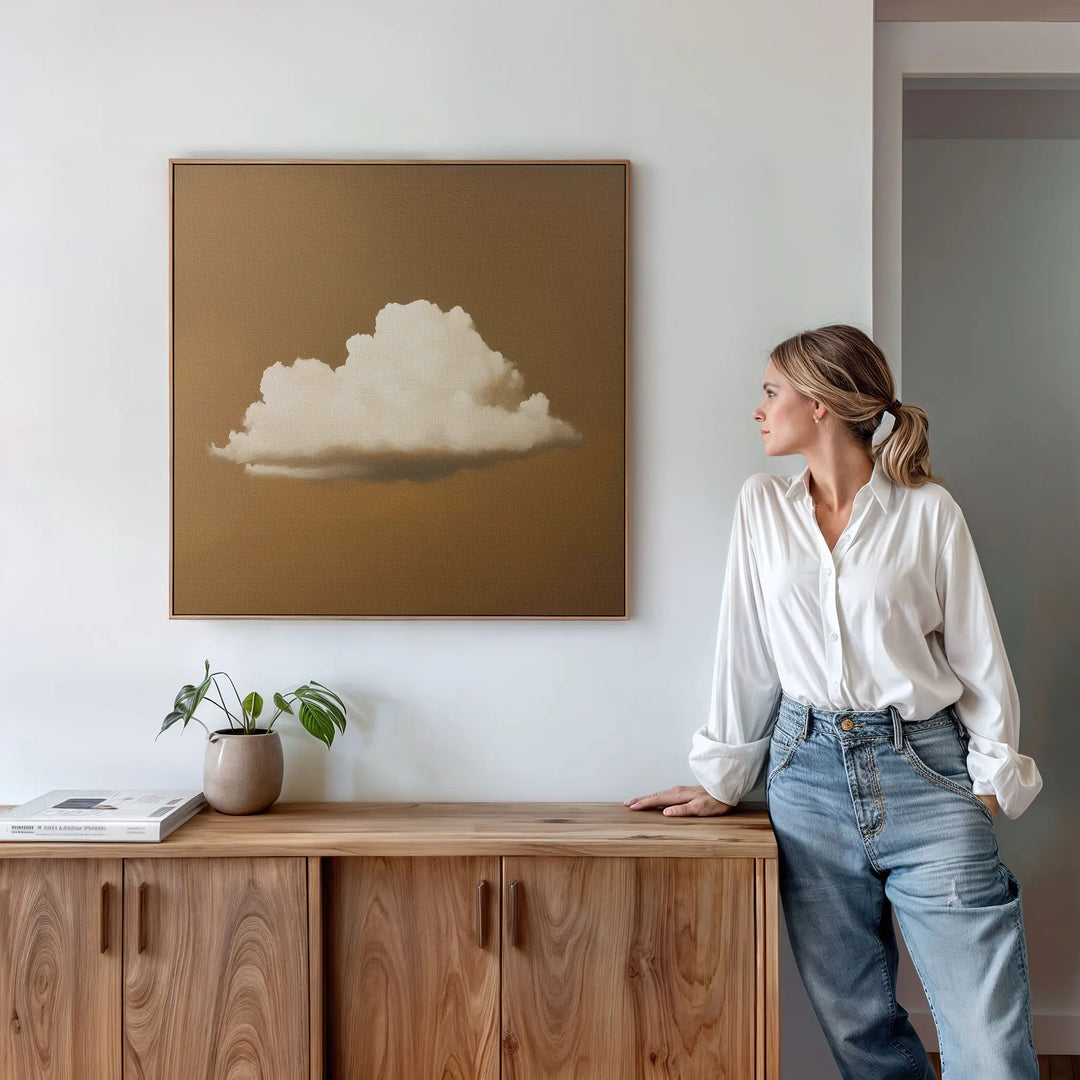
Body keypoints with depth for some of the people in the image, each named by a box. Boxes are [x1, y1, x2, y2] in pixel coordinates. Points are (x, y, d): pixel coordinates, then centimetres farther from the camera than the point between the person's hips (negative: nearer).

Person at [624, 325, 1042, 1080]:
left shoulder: (928, 510, -1)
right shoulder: (762, 505, 7)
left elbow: (978, 654, 2)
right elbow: (746, 649, 8)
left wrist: (993, 778, -3)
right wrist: (724, 780, 9)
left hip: (923, 770, -2)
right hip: (809, 771, 3)